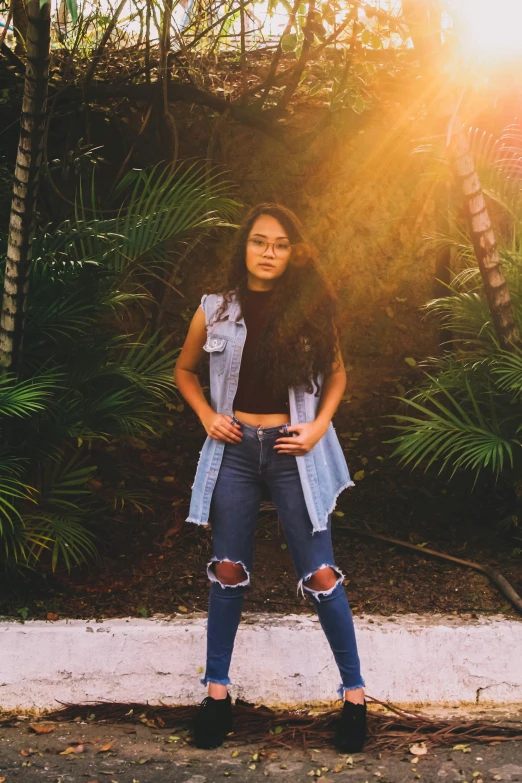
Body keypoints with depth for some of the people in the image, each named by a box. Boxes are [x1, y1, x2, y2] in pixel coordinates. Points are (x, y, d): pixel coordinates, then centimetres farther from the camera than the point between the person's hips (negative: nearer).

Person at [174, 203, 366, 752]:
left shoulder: (309, 309, 0)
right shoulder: (215, 310, 2)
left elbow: (336, 371, 12)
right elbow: (184, 369, 16)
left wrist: (319, 425, -2)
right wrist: (207, 416, 0)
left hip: (293, 450, -1)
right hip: (234, 449, 1)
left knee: (320, 575, -2)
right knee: (228, 572, 6)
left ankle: (354, 691, 11)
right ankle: (217, 689, 20)